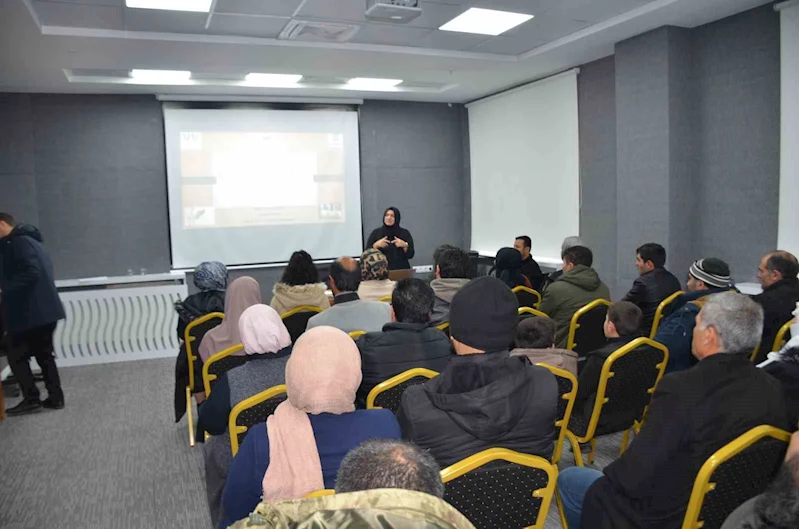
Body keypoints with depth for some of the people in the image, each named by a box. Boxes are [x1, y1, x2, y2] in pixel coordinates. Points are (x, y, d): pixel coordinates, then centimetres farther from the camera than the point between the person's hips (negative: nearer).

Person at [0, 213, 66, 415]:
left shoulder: (18, 242, -11)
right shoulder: (30, 240, 20)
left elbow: (30, 273, -24)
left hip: (31, 312, -10)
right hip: (45, 310, 10)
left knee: (17, 355, 1)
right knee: (44, 354, 13)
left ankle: (31, 399, 3)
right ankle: (55, 398, 14)